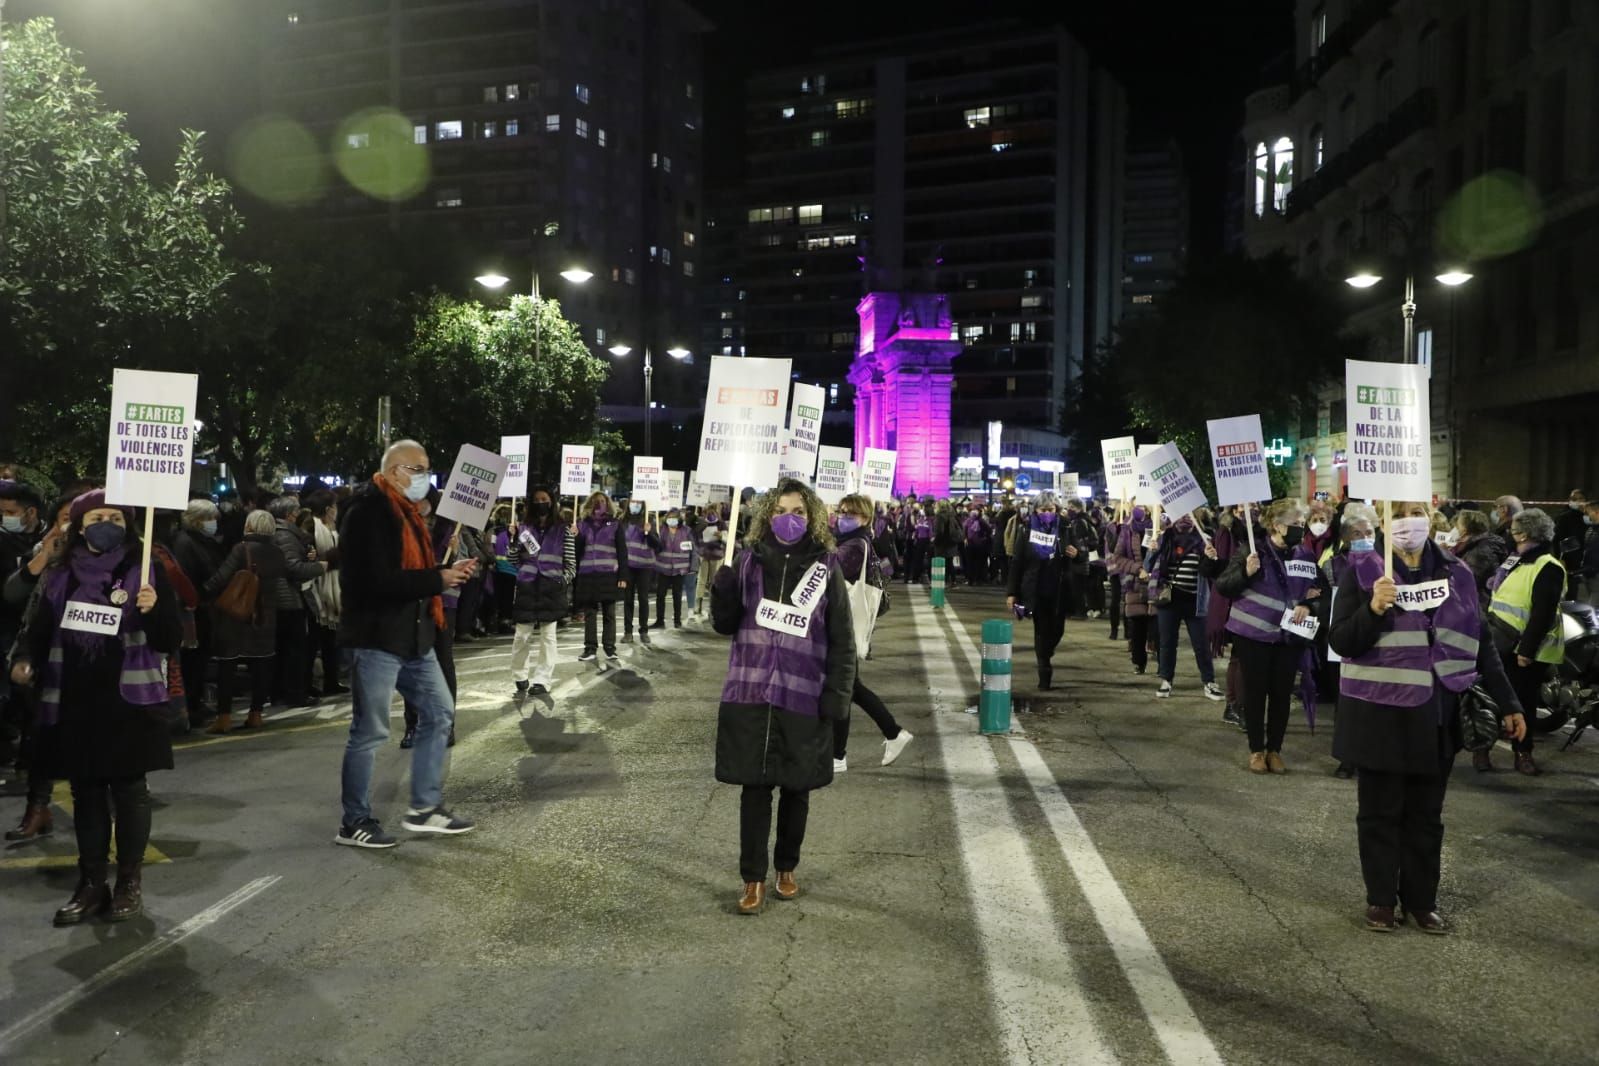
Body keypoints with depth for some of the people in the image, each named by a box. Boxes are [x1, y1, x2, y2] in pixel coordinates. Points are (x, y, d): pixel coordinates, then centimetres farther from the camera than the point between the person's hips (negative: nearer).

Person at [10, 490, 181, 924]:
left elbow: (170, 641, -7)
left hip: (131, 701, -3)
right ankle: (91, 884, 20)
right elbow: (37, 628, 11)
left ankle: (130, 882, 15)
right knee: (86, 792, 10)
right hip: (74, 703, 3)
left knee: (130, 790, 4)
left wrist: (155, 610, -26)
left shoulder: (146, 573, -4)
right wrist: (25, 661, -10)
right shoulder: (59, 576, 6)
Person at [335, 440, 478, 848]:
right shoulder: (369, 513, -16)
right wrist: (438, 579, -18)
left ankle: (424, 809, 23)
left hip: (412, 637, 10)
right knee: (370, 731, 0)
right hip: (376, 638, -10)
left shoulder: (404, 511, 15)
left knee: (439, 713, 13)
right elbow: (380, 581, -26)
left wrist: (448, 572, 1)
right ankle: (354, 822, 14)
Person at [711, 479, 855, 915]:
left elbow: (842, 638, 0)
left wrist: (837, 694, -8)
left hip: (803, 698, 0)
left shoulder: (825, 567, -2)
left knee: (796, 788, 12)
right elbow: (725, 625, 6)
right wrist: (724, 590, -13)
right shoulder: (749, 560, 2)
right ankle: (753, 878, 16)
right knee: (754, 787, 5)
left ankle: (786, 868, 31)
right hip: (750, 694, 1)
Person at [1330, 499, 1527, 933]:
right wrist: (1373, 608, -25)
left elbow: (1479, 643, 11)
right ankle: (1381, 900, 21)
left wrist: (1508, 704, 10)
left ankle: (1421, 901, 25)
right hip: (1380, 713, -3)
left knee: (1426, 814, 12)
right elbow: (1340, 643, -9)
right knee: (1380, 811, 8)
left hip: (1435, 715, 3)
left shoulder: (1456, 572, 5)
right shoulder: (1363, 569, -6)